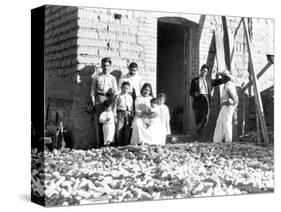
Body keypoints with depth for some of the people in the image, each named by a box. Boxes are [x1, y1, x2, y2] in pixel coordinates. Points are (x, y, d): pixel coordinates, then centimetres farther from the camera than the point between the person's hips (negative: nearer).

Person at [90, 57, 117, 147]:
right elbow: (92, 91, 8)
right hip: (99, 100, -1)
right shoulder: (96, 77, 10)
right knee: (98, 121, -4)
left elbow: (115, 92, 12)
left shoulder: (113, 78, 14)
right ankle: (99, 143, -1)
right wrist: (93, 102, -1)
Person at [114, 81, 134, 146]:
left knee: (127, 131, 2)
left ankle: (126, 145, 10)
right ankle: (119, 145, 5)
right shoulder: (118, 97, 4)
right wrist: (115, 116, -3)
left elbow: (132, 107, 14)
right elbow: (115, 107, 3)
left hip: (128, 115, 2)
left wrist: (132, 116, 8)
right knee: (119, 130, -3)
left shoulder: (130, 97, 11)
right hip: (120, 114, -2)